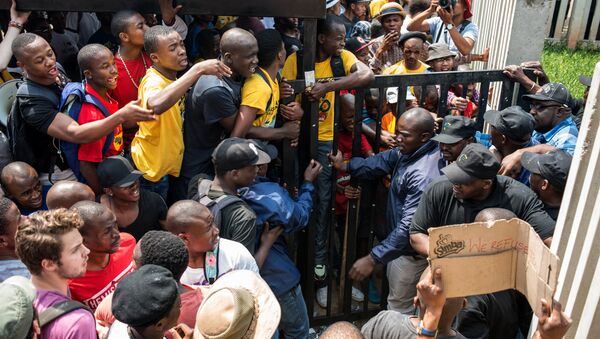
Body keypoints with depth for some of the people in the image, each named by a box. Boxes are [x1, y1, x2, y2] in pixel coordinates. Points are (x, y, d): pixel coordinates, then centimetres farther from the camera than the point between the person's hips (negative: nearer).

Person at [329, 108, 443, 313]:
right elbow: (382, 161, 5)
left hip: (410, 250, -9)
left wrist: (373, 258, -34)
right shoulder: (409, 150, -7)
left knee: (400, 308, 12)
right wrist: (345, 167, -9)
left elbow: (409, 227, -36)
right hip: (400, 241, 9)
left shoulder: (424, 176, -35)